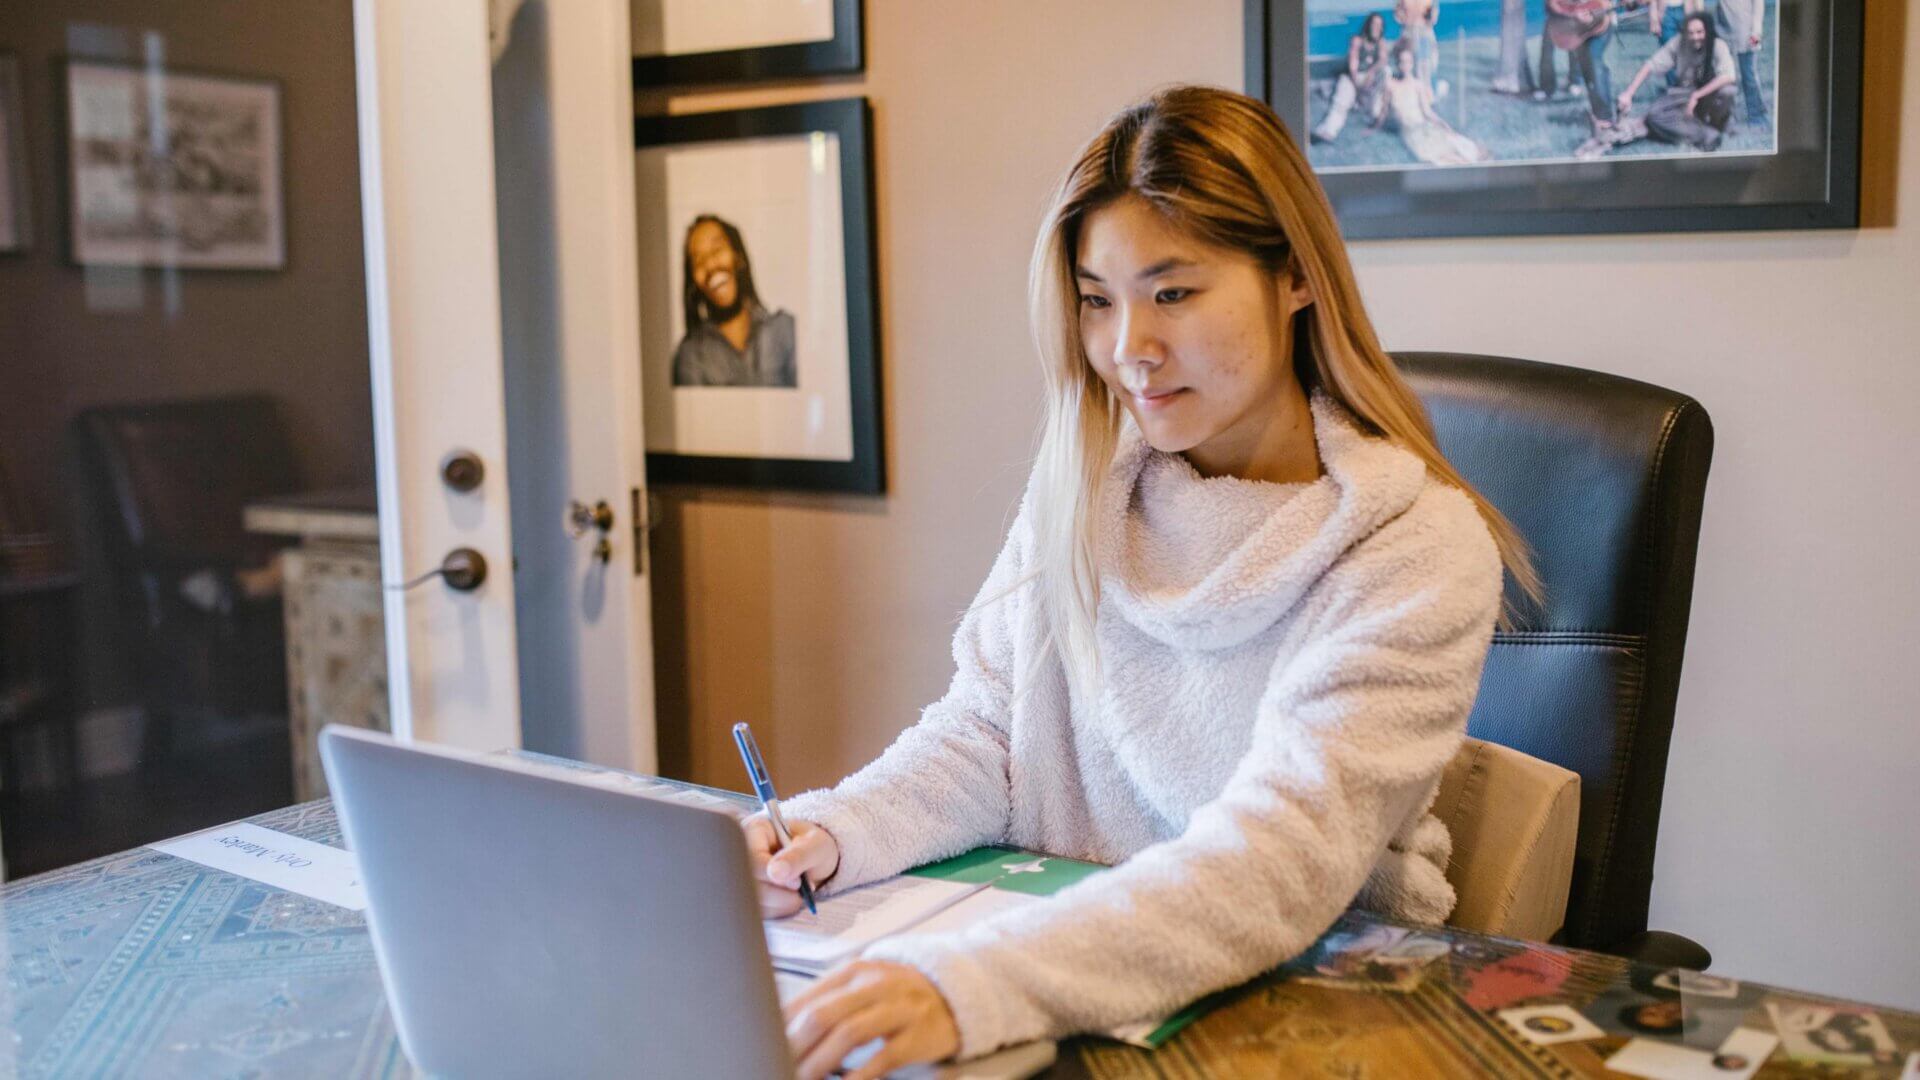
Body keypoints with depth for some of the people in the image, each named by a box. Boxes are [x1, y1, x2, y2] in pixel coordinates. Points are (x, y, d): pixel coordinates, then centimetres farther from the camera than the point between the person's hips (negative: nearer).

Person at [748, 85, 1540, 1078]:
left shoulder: (1417, 553, -15)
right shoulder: (1082, 480, 2)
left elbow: (1283, 857, -26)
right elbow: (986, 734, 4)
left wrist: (974, 985, -38)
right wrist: (833, 833, -16)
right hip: (1074, 955, 4)